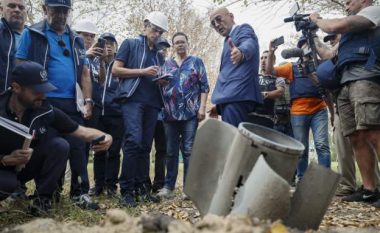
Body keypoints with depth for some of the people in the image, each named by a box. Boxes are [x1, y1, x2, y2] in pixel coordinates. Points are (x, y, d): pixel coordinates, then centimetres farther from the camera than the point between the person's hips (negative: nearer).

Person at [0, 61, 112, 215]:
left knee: (60, 145, -24)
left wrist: (104, 137, -32)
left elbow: (82, 131, -12)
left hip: (29, 166, 3)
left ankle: (42, 197, -6)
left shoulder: (46, 111, -17)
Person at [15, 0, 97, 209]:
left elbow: (84, 73, 15)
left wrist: (87, 101, 5)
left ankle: (80, 192, 5)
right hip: (44, 102, -3)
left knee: (77, 147, -2)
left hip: (71, 103, 3)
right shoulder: (32, 34, 3)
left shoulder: (76, 40, 16)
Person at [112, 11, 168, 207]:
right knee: (133, 141, -18)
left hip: (152, 103, 6)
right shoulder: (130, 44, 8)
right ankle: (127, 189, -12)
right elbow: (115, 70, -1)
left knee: (145, 146, 4)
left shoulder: (159, 54, 24)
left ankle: (142, 188, 8)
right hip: (133, 99, -6)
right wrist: (143, 71, -9)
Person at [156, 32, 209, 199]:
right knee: (171, 151, 5)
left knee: (189, 151, -3)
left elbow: (204, 86, 2)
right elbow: (160, 86, 21)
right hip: (170, 113, 3)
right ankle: (168, 186, 11)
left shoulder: (196, 62, 9)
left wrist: (202, 107, -8)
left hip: (190, 113, -3)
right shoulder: (167, 64, 18)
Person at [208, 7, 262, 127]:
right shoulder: (228, 40, 28)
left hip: (238, 96, -9)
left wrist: (241, 52, -47)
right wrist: (219, 105, 30)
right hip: (230, 96, 9)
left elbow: (249, 44, -23)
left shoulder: (243, 29, 1)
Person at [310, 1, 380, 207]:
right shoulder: (352, 31, 34)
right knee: (356, 138, -1)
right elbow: (329, 55, 39)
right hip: (345, 85, 8)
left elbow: (336, 26, -5)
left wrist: (317, 20, 13)